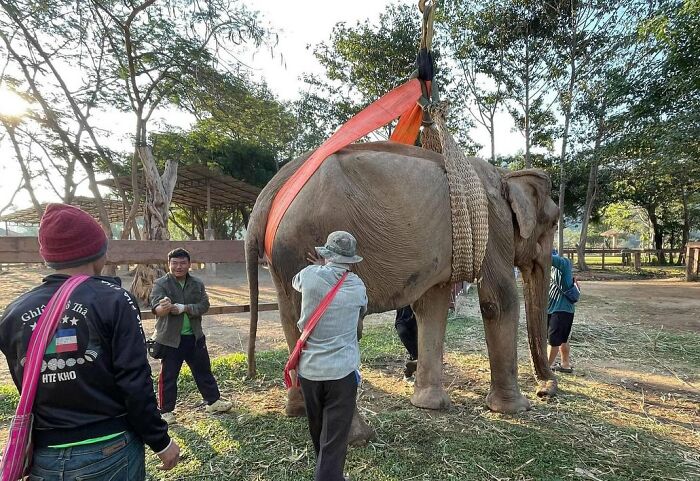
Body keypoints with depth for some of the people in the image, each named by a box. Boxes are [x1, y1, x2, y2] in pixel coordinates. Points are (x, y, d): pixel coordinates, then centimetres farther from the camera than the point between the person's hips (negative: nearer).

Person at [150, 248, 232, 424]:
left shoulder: (197, 284, 3)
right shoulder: (161, 284, -9)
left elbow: (204, 305, -7)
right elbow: (156, 308, -24)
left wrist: (184, 308, -23)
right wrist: (164, 307, -48)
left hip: (194, 337, 4)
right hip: (170, 338, -4)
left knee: (204, 370, 16)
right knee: (168, 376, 6)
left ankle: (213, 401, 32)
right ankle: (166, 411, 22)